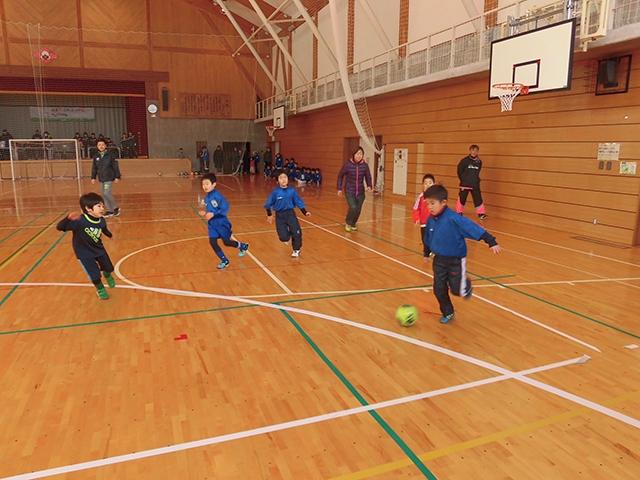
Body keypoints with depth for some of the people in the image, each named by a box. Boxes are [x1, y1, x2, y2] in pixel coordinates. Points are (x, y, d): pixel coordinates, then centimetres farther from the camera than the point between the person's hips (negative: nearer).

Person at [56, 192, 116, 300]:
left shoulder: (101, 221, -16)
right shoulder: (79, 221, -33)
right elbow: (59, 227, -34)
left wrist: (110, 235, 27)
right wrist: (68, 218, -52)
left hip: (99, 249, 5)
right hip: (84, 253, -5)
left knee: (109, 268, 19)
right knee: (95, 275, -2)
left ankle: (107, 275, 58)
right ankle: (100, 289, 31)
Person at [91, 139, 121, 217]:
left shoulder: (110, 155, -7)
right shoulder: (96, 156, 6)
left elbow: (115, 166, -6)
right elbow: (94, 168, 14)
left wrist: (117, 177, -8)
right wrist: (93, 177, 10)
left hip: (109, 178, -6)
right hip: (101, 179, 6)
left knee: (107, 193, -16)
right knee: (104, 195, 7)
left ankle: (116, 207, 4)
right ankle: (110, 211, 15)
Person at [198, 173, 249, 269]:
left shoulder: (217, 195, -21)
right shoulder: (206, 198, 4)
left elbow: (225, 208, -27)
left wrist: (213, 214, -30)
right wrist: (205, 213, -3)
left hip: (221, 223, -7)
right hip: (212, 224, 7)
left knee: (226, 242, 9)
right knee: (212, 242, -1)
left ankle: (244, 246, 37)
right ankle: (225, 261, 14)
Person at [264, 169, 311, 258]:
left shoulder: (292, 191, -5)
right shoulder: (275, 192, -9)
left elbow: (298, 202, 1)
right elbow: (269, 204, 1)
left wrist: (305, 212, -2)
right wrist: (269, 215, 7)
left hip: (291, 214, 1)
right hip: (280, 215, -1)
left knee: (296, 233, -2)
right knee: (283, 237, -7)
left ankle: (296, 250, 23)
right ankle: (287, 237, 33)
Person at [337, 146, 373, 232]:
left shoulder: (365, 165, -9)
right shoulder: (347, 165, -14)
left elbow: (368, 177, 7)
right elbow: (340, 176, 0)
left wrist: (369, 186, -11)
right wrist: (339, 189, 0)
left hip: (360, 192, 3)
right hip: (349, 191, -3)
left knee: (358, 210, 7)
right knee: (353, 208, -19)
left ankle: (353, 224, 36)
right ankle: (348, 222, 11)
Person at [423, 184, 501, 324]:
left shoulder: (453, 218, -27)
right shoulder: (430, 219, -7)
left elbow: (474, 228, -28)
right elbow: (428, 238, 10)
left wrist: (491, 242, -30)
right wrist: (427, 253, 22)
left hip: (456, 260, -5)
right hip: (439, 260, 5)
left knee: (457, 290, 1)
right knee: (439, 290, 6)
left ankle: (466, 286, 37)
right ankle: (447, 313, 29)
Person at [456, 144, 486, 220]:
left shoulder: (479, 162, 2)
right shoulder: (464, 160, -9)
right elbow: (459, 171, -2)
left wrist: (476, 180, 10)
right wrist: (463, 179, 1)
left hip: (475, 185, 3)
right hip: (465, 184, -3)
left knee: (478, 199, 1)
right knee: (462, 198, 4)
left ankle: (481, 213, 7)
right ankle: (459, 212, 18)